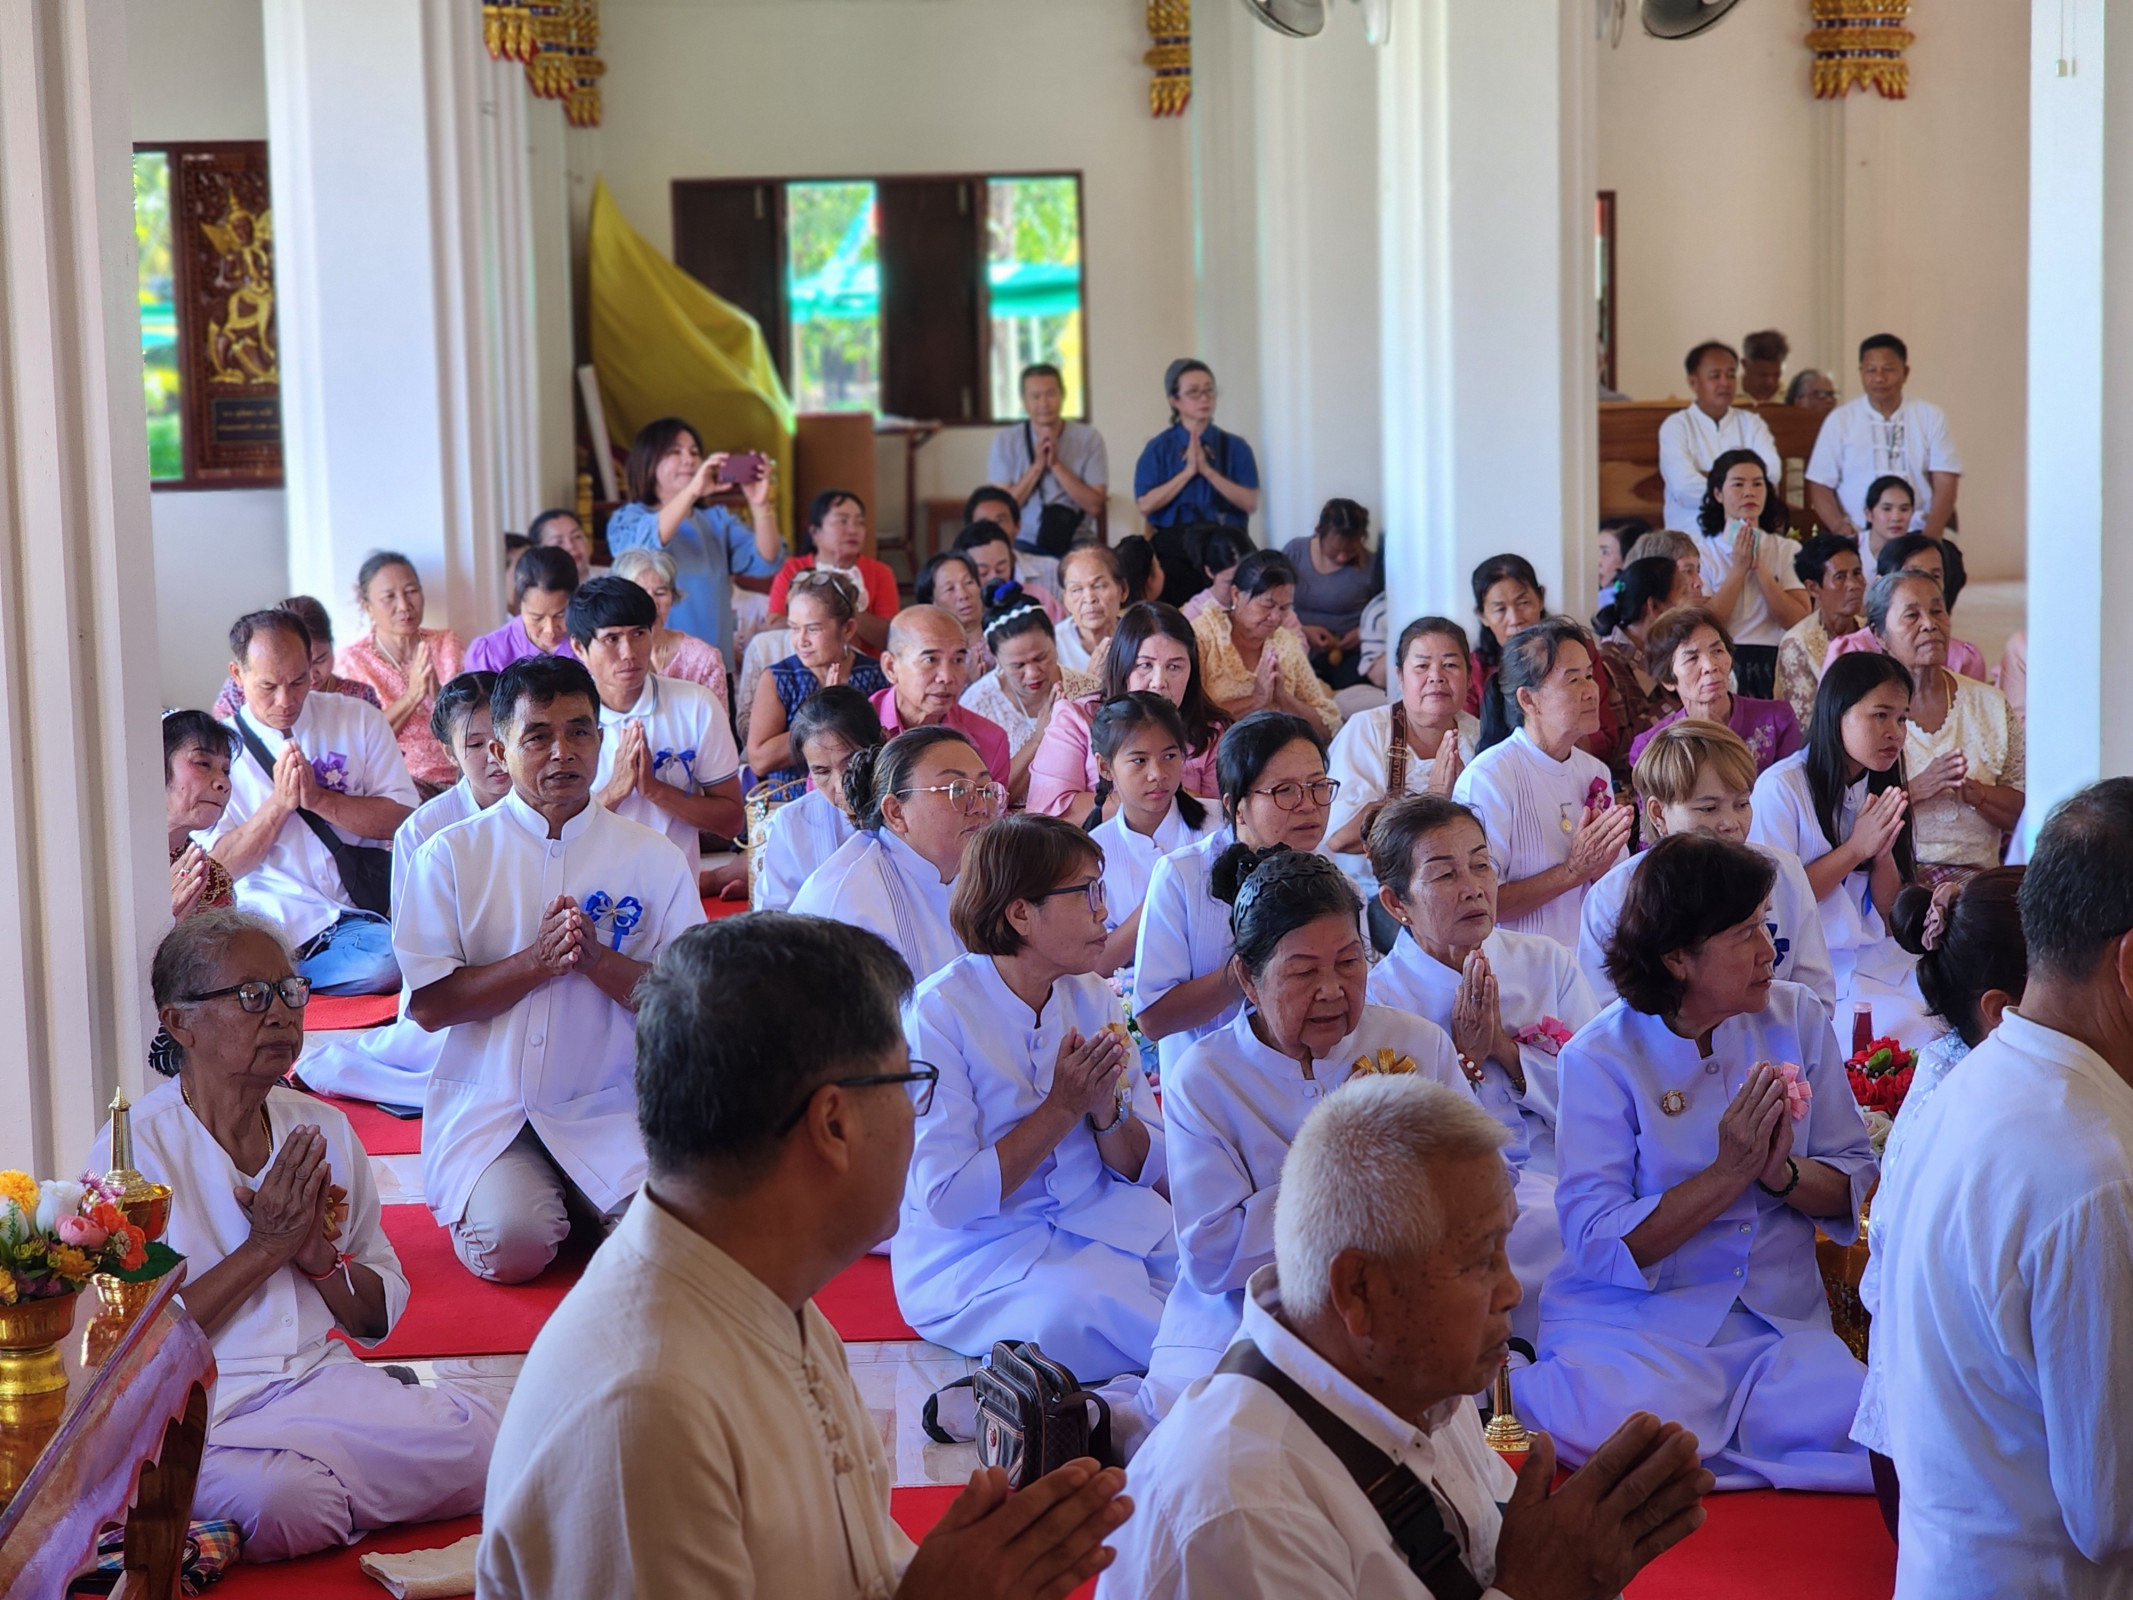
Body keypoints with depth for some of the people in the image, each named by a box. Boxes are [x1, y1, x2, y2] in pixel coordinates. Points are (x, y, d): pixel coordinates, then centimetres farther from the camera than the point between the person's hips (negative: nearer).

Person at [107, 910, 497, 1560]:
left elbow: (380, 1317, 17)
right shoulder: (133, 1146, -5)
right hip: (197, 1414, -5)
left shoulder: (323, 1129, 12)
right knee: (280, 1498, -38)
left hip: (323, 1383, 5)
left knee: (488, 1429, -23)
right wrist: (264, 1249, -11)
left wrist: (320, 1258, -5)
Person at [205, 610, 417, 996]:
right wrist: (279, 804, -8)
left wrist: (319, 798, -9)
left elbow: (403, 817, 3)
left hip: (355, 917, 3)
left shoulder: (359, 721, 11)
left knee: (390, 959, -34)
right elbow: (220, 867, 4)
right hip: (269, 925, -3)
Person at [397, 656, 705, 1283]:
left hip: (609, 1110, 1)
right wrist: (536, 961, -17)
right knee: (512, 1246, -26)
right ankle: (478, 1194, 11)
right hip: (488, 1108, -1)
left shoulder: (653, 857, 5)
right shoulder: (451, 855, 1)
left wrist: (597, 960, -16)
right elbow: (428, 1005, -4)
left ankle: (573, 1197, 10)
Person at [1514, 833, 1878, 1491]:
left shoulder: (1797, 1018, 5)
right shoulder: (1601, 1058, -7)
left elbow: (1855, 1180, 7)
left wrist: (1783, 1174, -15)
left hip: (1778, 1320, 3)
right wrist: (1730, 1172, -19)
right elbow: (1599, 1244, -13)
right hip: (1632, 1322, -3)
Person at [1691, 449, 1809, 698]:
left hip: (1773, 663, 1)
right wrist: (1739, 568, -5)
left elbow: (1799, 620, -2)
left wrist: (1759, 567, -6)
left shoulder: (1787, 550, 13)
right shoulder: (1700, 550, 7)